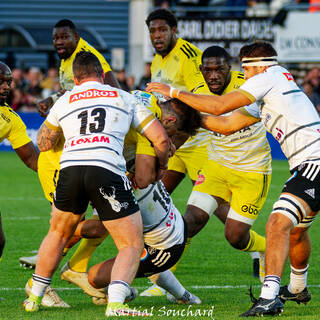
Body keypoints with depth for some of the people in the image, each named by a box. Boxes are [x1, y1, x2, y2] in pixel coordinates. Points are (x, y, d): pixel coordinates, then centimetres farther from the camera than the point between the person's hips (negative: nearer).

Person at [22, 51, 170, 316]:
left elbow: (43, 143, 38)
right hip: (107, 170, -3)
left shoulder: (64, 102, 24)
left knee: (58, 234, 28)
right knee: (132, 245, 5)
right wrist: (161, 166, 38)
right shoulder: (124, 98, 20)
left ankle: (35, 297, 35)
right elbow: (161, 139, 18)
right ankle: (115, 303, -17)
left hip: (70, 167, 3)